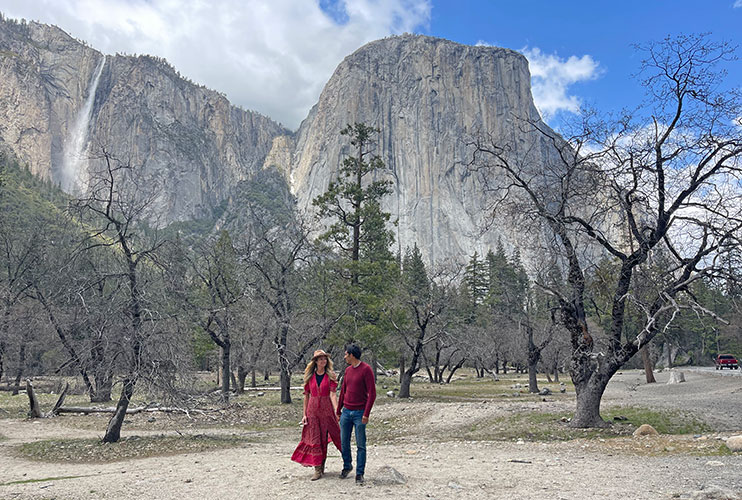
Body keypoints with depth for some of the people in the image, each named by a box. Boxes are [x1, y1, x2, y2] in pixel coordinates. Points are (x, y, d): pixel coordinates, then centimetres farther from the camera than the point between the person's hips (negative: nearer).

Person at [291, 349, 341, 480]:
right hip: (312, 409, 3)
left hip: (327, 409, -2)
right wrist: (304, 414, 4)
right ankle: (318, 469, 8)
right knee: (314, 438, 2)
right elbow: (306, 395, 8)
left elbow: (333, 394, -11)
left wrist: (337, 410, -25)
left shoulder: (331, 376, -2)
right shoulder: (310, 376, 5)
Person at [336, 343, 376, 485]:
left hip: (359, 413, -6)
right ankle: (347, 466, 31)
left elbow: (372, 393, -13)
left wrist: (366, 414, -17)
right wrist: (338, 411, 17)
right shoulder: (348, 370, 11)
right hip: (346, 412, 6)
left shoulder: (366, 369, -10)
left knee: (361, 445, 0)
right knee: (344, 442, 11)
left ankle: (359, 474, 9)